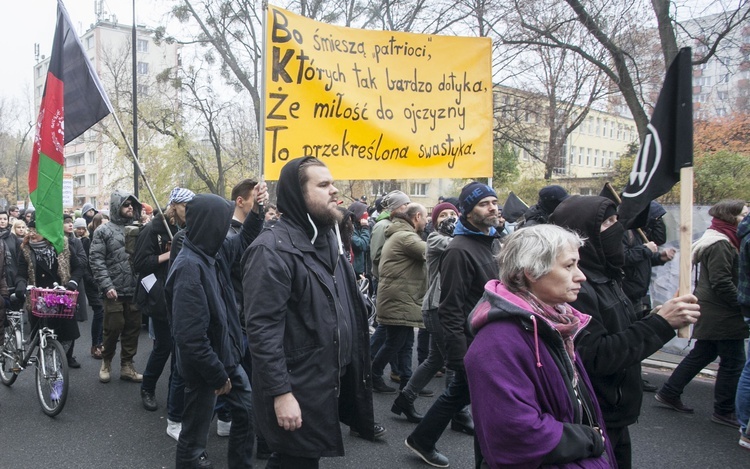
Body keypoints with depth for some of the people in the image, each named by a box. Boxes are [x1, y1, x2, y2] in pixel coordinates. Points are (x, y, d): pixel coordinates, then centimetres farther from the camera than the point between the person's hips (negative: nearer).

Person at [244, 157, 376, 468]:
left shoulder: (327, 239, 10)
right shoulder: (273, 249, -20)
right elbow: (262, 328, -23)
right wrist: (280, 392, -24)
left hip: (329, 381, 8)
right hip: (296, 389, -8)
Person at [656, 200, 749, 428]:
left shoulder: (720, 241, 16)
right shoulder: (720, 245, -18)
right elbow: (722, 283, -22)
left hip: (711, 312, 11)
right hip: (722, 314, -11)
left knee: (702, 354, 16)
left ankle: (669, 393, 22)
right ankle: (724, 411, 10)